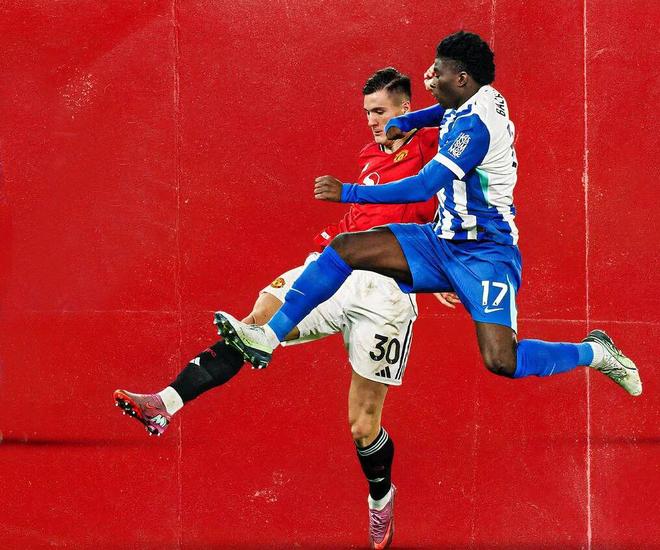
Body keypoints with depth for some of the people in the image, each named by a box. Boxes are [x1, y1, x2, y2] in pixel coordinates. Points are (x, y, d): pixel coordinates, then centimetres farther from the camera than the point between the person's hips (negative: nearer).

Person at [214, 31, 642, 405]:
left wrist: (350, 193, -21)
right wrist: (404, 122, 20)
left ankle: (596, 353, 4)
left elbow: (424, 186, -26)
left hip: (485, 254, -9)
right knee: (346, 248, -5)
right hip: (446, 242, 9)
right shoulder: (478, 103, 7)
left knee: (501, 361, -22)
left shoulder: (475, 125, -21)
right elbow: (449, 112, 35)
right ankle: (269, 337, -5)